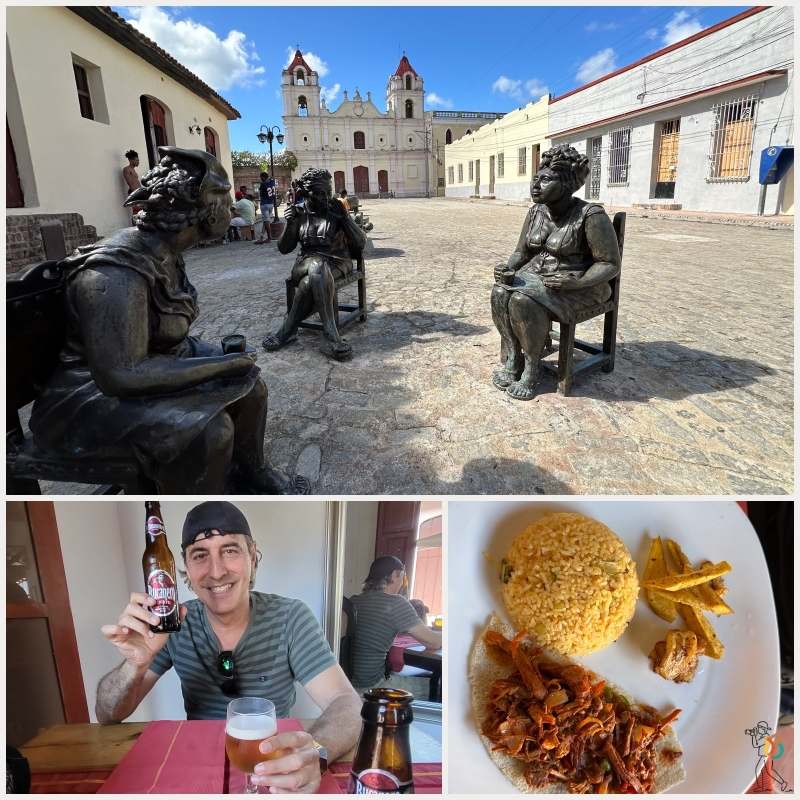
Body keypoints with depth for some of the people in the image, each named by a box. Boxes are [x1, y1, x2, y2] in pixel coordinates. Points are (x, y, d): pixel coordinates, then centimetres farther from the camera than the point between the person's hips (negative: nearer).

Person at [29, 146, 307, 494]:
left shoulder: (166, 254, 0)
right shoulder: (117, 271, -29)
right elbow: (120, 375, -34)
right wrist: (225, 364, -29)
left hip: (149, 368, 9)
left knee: (250, 384, 4)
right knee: (209, 429, -30)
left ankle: (251, 473, 24)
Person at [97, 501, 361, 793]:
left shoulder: (290, 618, -15)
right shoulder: (175, 626, -7)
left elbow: (347, 705, -22)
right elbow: (108, 717, -5)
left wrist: (313, 750, -44)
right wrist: (136, 665, -27)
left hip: (273, 768, -1)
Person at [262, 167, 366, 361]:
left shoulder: (336, 211, 6)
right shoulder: (300, 214, 11)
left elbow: (360, 243, 0)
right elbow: (284, 248, 10)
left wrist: (344, 219, -14)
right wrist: (290, 224, -7)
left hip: (336, 263, -1)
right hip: (306, 262, 1)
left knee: (310, 282, -38)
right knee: (317, 269, -38)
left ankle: (287, 330, -28)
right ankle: (331, 336, -43)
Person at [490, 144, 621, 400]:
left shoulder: (590, 216, -17)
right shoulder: (536, 212, 3)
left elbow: (610, 264, -14)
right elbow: (521, 252, 11)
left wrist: (574, 283, -29)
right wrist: (508, 268, -11)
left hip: (579, 286, -6)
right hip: (536, 275, 6)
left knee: (524, 301, -31)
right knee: (500, 292, -21)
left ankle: (532, 367, -14)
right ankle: (513, 360, -13)